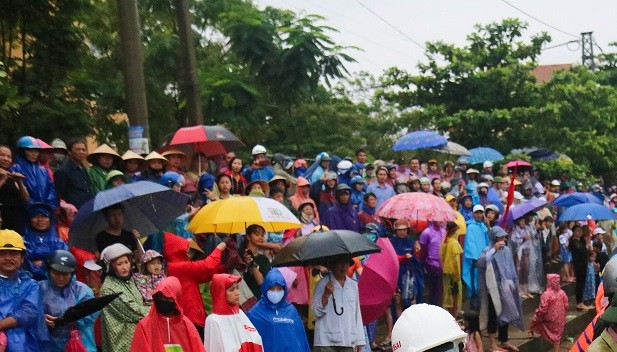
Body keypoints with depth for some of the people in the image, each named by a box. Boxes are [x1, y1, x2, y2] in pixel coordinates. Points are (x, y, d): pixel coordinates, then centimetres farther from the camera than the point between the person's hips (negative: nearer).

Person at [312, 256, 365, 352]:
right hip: (327, 341, -4)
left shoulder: (353, 285, 13)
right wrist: (326, 294, -18)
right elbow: (317, 311, -3)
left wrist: (359, 340, 12)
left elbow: (357, 313, 15)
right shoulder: (323, 284, 0)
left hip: (348, 341, 4)